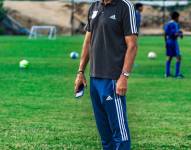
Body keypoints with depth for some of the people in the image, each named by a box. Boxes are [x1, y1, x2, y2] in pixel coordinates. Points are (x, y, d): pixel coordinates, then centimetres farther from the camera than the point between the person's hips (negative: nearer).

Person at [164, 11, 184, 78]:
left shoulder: (167, 24, 10)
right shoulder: (175, 24, -13)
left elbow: (165, 34, 10)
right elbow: (176, 34, -20)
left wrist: (166, 42, 17)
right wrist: (181, 34, -1)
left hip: (168, 42, 8)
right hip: (174, 42, -8)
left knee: (169, 57, 14)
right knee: (178, 57, -4)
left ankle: (167, 73, 11)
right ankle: (177, 73, -9)